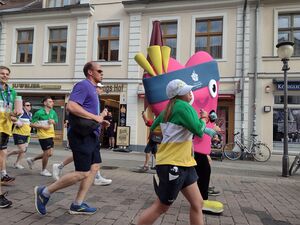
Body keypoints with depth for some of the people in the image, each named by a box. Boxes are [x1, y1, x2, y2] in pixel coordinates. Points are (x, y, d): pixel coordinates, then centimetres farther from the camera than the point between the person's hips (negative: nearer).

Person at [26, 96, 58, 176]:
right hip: (43, 135, -7)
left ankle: (32, 159, 32)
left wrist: (53, 121, -11)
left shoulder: (53, 112, 5)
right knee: (47, 153, -1)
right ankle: (43, 170, 21)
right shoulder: (39, 112, -12)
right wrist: (42, 126, -19)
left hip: (50, 135, 7)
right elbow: (32, 124, -9)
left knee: (50, 153, 12)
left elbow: (56, 122, 11)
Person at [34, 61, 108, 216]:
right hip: (82, 136, -10)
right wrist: (95, 117, -21)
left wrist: (101, 116, 11)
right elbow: (71, 106, -25)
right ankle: (44, 192, 9)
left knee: (94, 167, 8)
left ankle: (77, 205, 17)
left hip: (91, 135, 10)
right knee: (83, 173, -6)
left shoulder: (92, 88, 19)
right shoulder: (83, 85, -11)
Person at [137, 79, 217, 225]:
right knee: (161, 207, 6)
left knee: (197, 203, 12)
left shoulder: (169, 109, 10)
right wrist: (203, 121, 1)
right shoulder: (183, 106, -16)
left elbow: (153, 130, 17)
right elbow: (199, 131, -19)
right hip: (172, 164, -9)